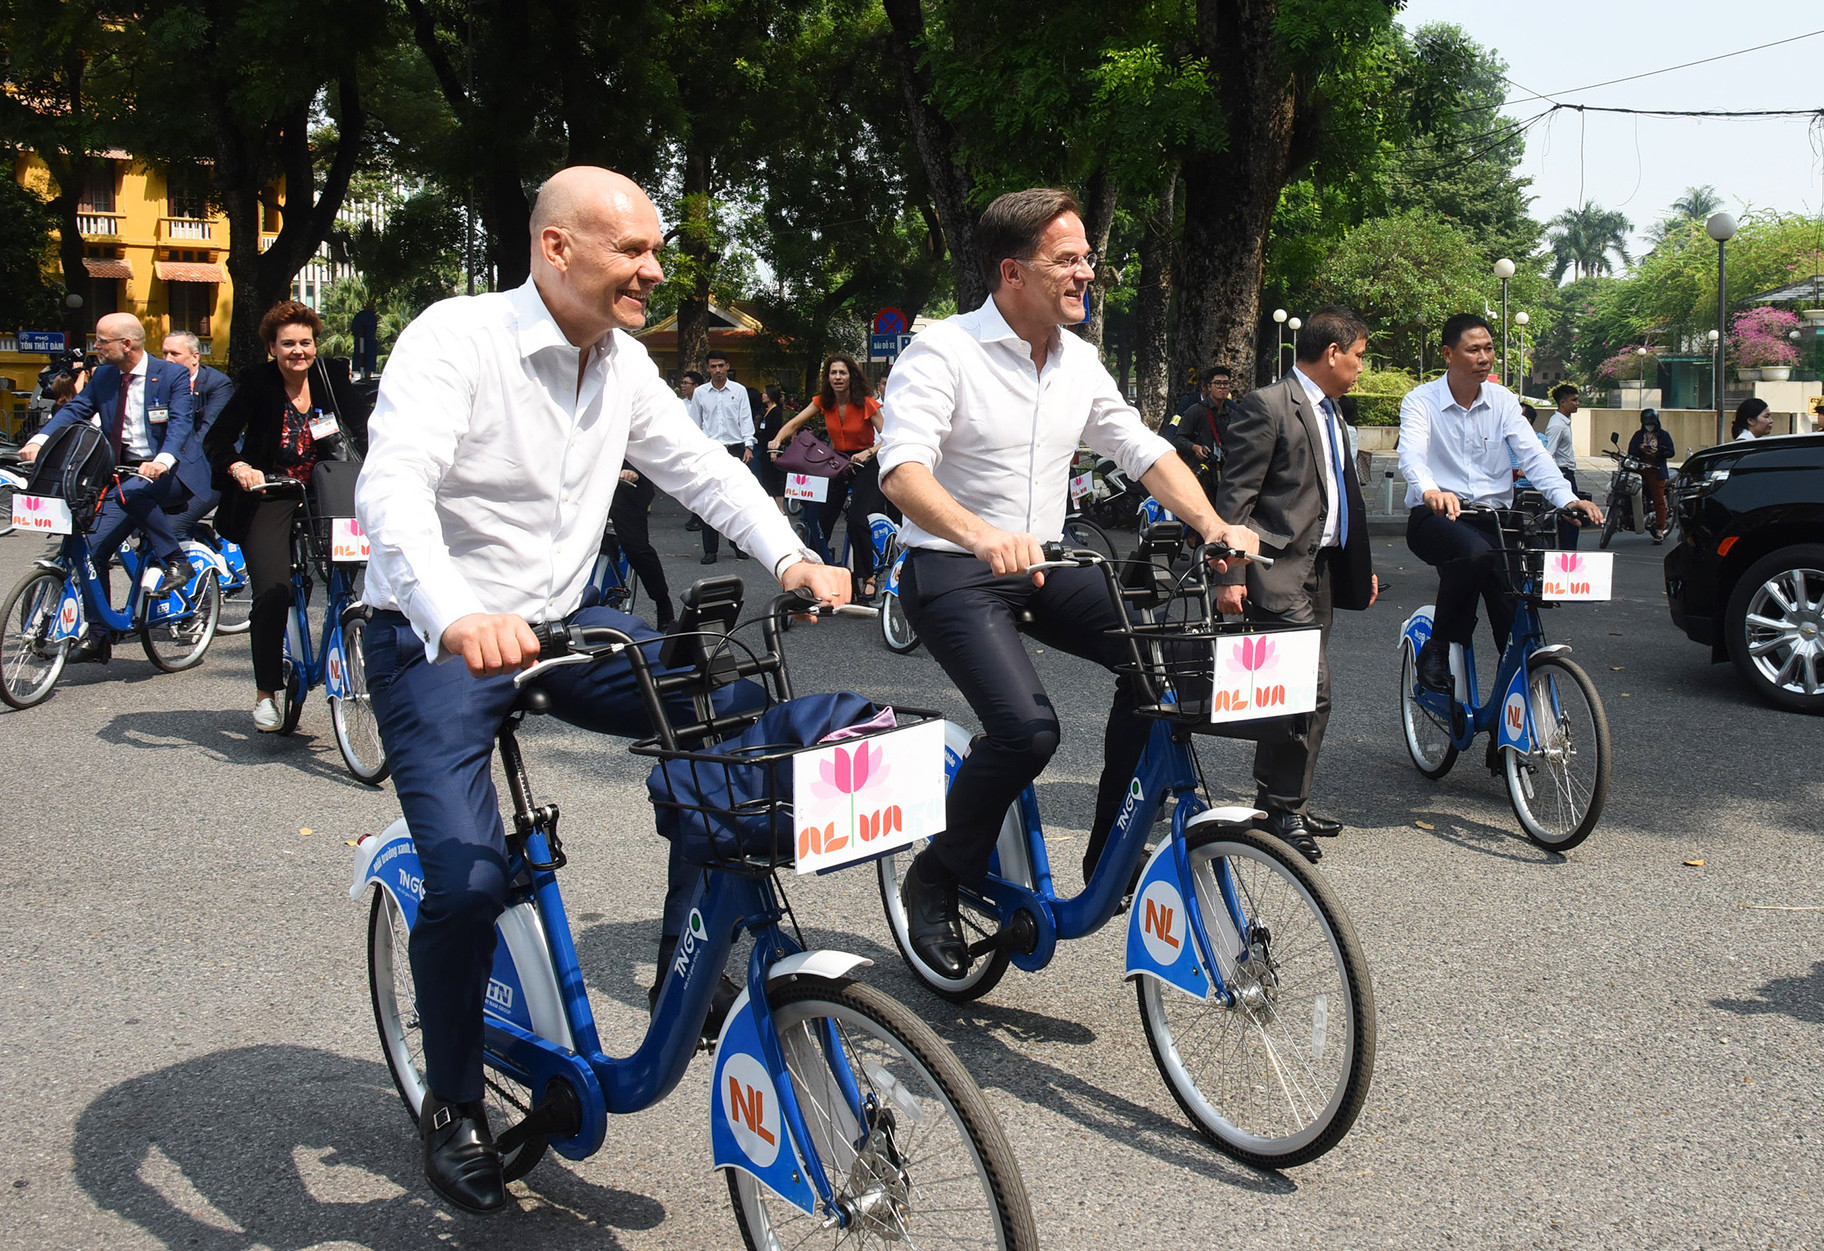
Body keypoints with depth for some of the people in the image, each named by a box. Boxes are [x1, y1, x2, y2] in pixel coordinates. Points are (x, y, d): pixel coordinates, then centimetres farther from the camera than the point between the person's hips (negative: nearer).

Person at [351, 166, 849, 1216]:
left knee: (733, 709, -14)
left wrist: (791, 556, -13)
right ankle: (455, 1108, 9)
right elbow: (392, 487, -32)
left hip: (559, 625, 6)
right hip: (437, 642, -6)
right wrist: (458, 616, -50)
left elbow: (700, 466, 5)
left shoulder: (625, 363, 3)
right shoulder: (457, 338, -18)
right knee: (470, 880, -18)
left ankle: (689, 966, 1)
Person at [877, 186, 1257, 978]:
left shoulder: (1080, 363, 8)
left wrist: (1212, 524, -11)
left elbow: (1144, 450, 7)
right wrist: (979, 535, -46)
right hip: (953, 575, -6)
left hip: (1043, 567, 7)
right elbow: (903, 468, -27)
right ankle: (936, 881, -1)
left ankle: (1111, 854, -1)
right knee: (1027, 726, -27)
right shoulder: (942, 352, -14)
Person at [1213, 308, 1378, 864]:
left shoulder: (1331, 412, 19)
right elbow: (1236, 495, -13)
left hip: (1320, 571, 9)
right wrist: (1231, 575, -18)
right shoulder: (1268, 406, -10)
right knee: (1310, 686, -13)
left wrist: (1361, 567, 24)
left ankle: (1286, 804, 21)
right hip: (1279, 571, -9)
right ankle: (1281, 808, -3)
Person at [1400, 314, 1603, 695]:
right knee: (1474, 552, -37)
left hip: (1492, 518, 4)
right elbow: (1412, 455, -21)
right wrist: (1431, 491, -45)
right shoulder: (1421, 401, -2)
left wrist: (1567, 499, -21)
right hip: (1436, 518, -4)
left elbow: (1533, 454, -2)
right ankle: (1436, 651, -20)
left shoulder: (1502, 401, 10)